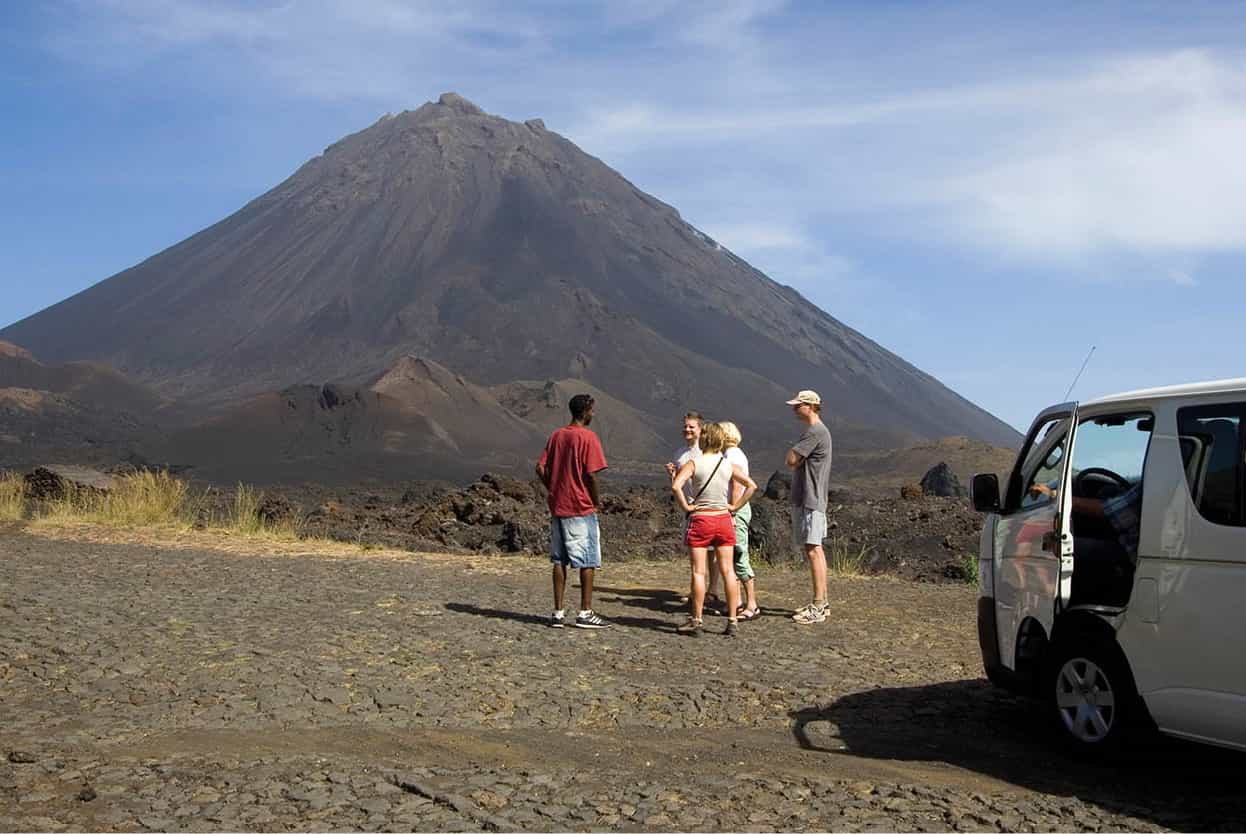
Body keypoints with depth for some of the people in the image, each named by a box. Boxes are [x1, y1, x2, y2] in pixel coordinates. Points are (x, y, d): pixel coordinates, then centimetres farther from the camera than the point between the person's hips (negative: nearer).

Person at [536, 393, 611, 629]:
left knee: (559, 561, 9)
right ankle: (585, 613, 4)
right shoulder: (588, 437, -11)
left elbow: (541, 469, 6)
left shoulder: (556, 435, 9)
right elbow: (591, 474, -16)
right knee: (588, 561, 2)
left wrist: (555, 491, 13)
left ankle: (558, 612, 9)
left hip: (558, 507, 6)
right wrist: (596, 500, -3)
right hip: (582, 508, -6)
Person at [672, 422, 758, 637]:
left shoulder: (694, 463, -8)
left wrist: (686, 507, -10)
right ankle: (732, 621, 6)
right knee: (727, 571, 5)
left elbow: (676, 486, -22)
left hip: (700, 520, -3)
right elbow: (752, 486, 2)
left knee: (699, 572, 1)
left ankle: (696, 621, 3)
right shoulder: (728, 465, 3)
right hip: (723, 520, 3)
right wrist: (735, 506, 4)